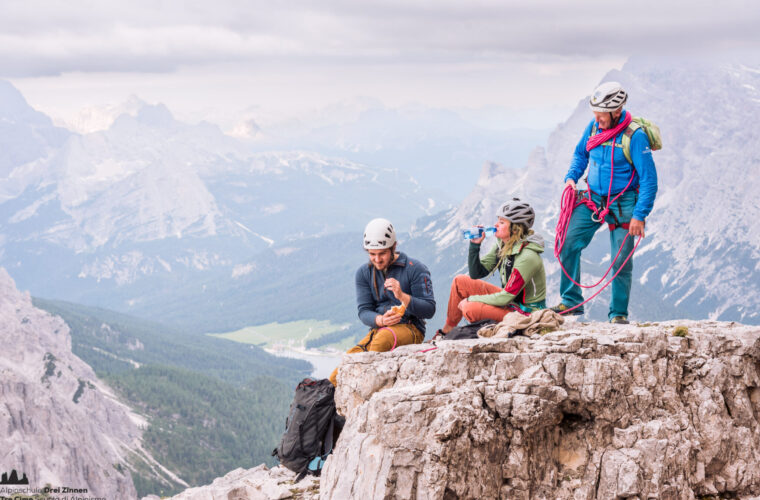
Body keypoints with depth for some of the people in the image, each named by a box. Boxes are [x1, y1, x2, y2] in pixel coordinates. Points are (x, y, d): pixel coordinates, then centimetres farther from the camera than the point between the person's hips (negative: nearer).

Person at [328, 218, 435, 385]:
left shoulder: (415, 269, -2)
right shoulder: (363, 273, 11)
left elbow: (429, 310, -6)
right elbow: (364, 311, 4)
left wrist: (402, 296, -24)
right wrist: (381, 320, -20)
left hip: (411, 329, -4)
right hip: (378, 329, 4)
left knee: (383, 338, -40)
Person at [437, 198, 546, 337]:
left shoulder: (527, 257, -28)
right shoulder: (502, 244, -2)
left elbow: (505, 298, -27)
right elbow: (476, 274, 3)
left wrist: (470, 299, -16)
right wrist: (475, 244, -11)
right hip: (510, 298, 9)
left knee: (470, 308, -26)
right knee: (460, 281, 6)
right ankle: (447, 331, 18)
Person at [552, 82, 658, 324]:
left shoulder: (635, 136, -18)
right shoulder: (594, 127, -1)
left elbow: (649, 179, -16)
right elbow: (580, 154, 19)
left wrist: (640, 215, -18)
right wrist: (571, 176, 1)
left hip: (622, 204, -5)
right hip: (592, 199, 5)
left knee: (621, 261, 0)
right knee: (568, 244, -7)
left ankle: (619, 312, 15)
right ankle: (570, 301, 4)